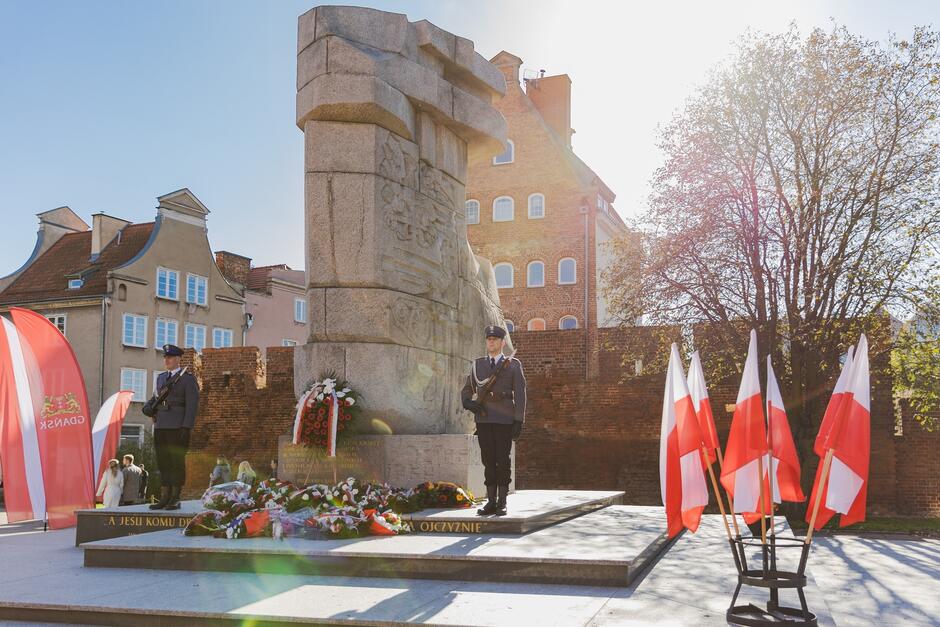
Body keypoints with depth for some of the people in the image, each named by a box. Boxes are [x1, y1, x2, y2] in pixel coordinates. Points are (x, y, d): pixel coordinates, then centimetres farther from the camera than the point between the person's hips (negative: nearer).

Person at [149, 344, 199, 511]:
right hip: (161, 427, 7)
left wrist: (187, 428, -16)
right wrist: (153, 410, 6)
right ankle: (165, 498, 12)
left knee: (177, 462, -3)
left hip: (178, 427, -6)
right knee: (163, 462, 7)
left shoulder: (188, 379, -3)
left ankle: (175, 500, 1)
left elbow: (192, 405, -9)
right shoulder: (161, 378, 17)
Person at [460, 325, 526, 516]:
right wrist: (468, 402, -7)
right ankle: (491, 502, 8)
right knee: (488, 461, 4)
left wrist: (519, 421, -8)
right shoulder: (478, 365, 14)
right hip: (483, 419, 3)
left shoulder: (513, 365, 5)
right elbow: (466, 390, 16)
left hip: (504, 420, -3)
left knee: (503, 461, -1)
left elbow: (520, 394, 0)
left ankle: (502, 503, 4)